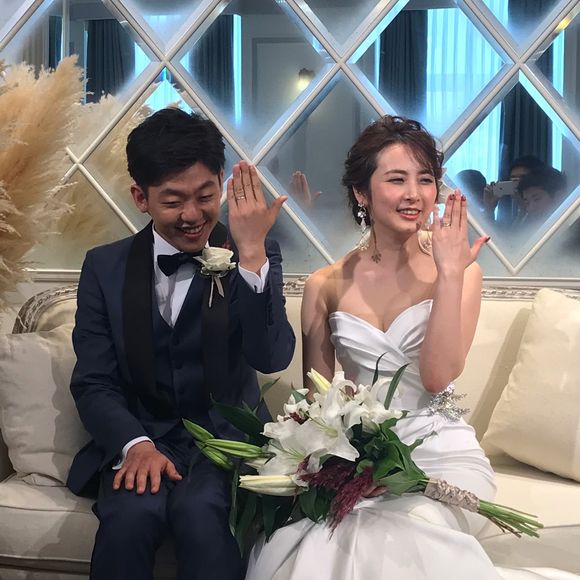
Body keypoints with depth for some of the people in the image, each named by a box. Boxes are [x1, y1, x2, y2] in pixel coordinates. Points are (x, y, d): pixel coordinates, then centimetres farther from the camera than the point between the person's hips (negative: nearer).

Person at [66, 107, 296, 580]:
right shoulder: (106, 267, 2)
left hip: (226, 436, -1)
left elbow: (272, 358, -15)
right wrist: (135, 444, -19)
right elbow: (93, 383, 0)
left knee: (199, 511, -31)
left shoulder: (255, 258, -2)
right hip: (137, 438, 1)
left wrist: (252, 253, -26)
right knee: (133, 513, -29)